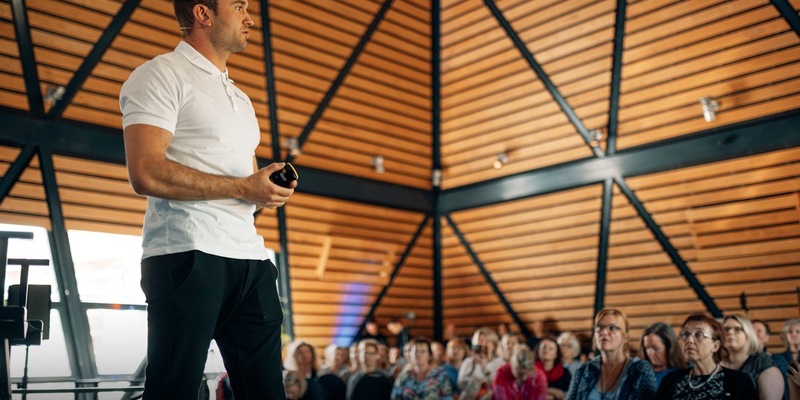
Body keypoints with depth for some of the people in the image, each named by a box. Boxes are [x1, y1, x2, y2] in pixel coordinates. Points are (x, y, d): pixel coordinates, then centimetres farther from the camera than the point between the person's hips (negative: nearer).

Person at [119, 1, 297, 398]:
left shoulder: (239, 97, 25)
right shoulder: (162, 74, -1)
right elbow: (146, 173, -15)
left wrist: (272, 189, 3)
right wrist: (242, 189, -13)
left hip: (250, 260, 8)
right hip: (188, 258, -7)